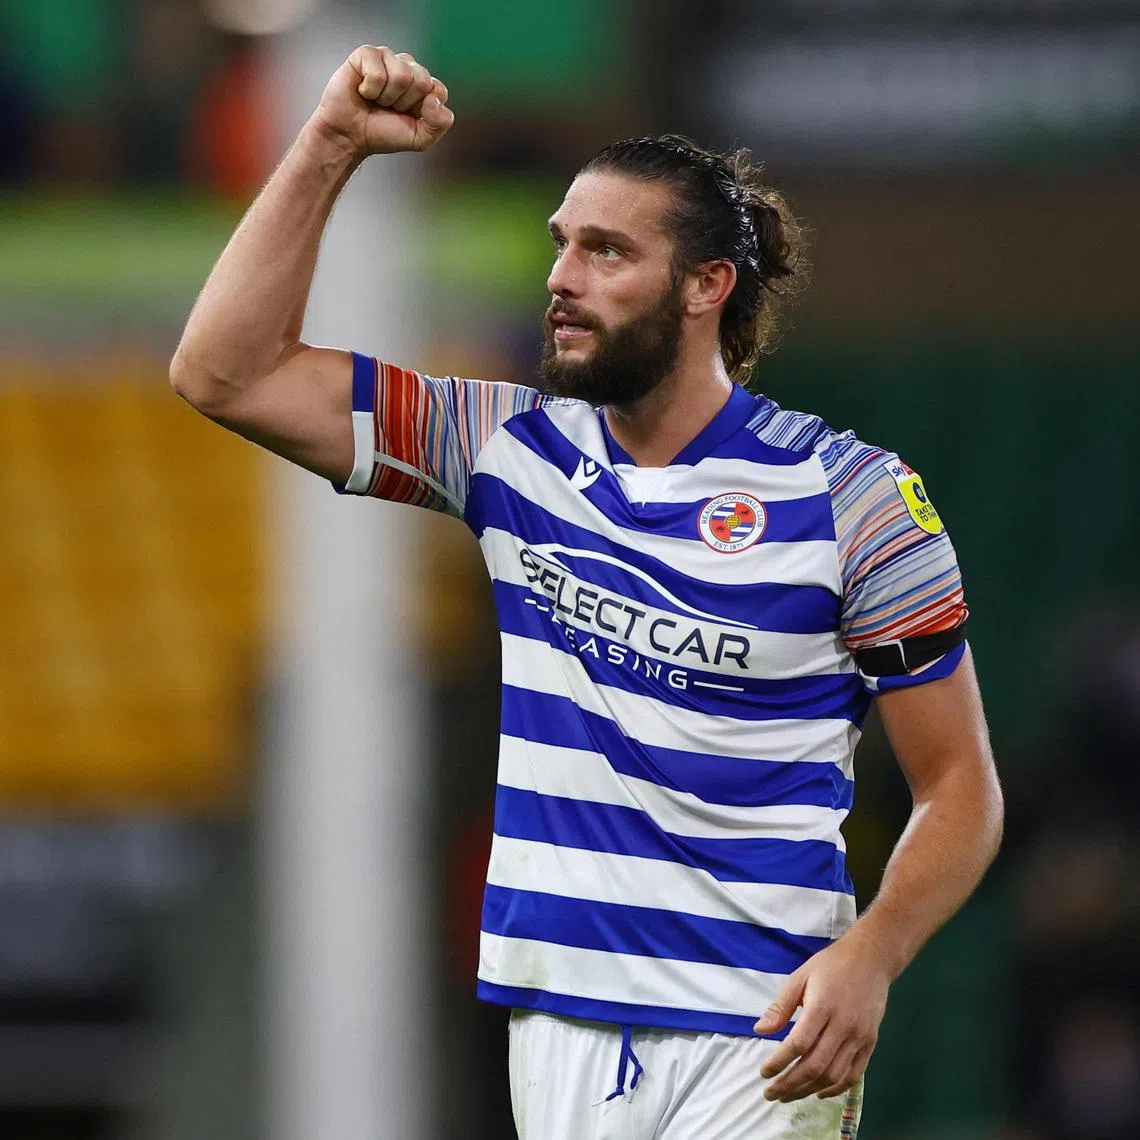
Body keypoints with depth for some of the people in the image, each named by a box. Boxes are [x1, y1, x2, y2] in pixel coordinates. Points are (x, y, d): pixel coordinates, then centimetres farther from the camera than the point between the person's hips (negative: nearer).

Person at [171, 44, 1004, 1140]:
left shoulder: (848, 493, -4)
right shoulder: (517, 449, 7)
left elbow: (960, 785, -3)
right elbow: (225, 372, 5)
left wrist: (869, 956, -20)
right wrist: (329, 146, -3)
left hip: (758, 1039, -4)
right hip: (561, 1023, 4)